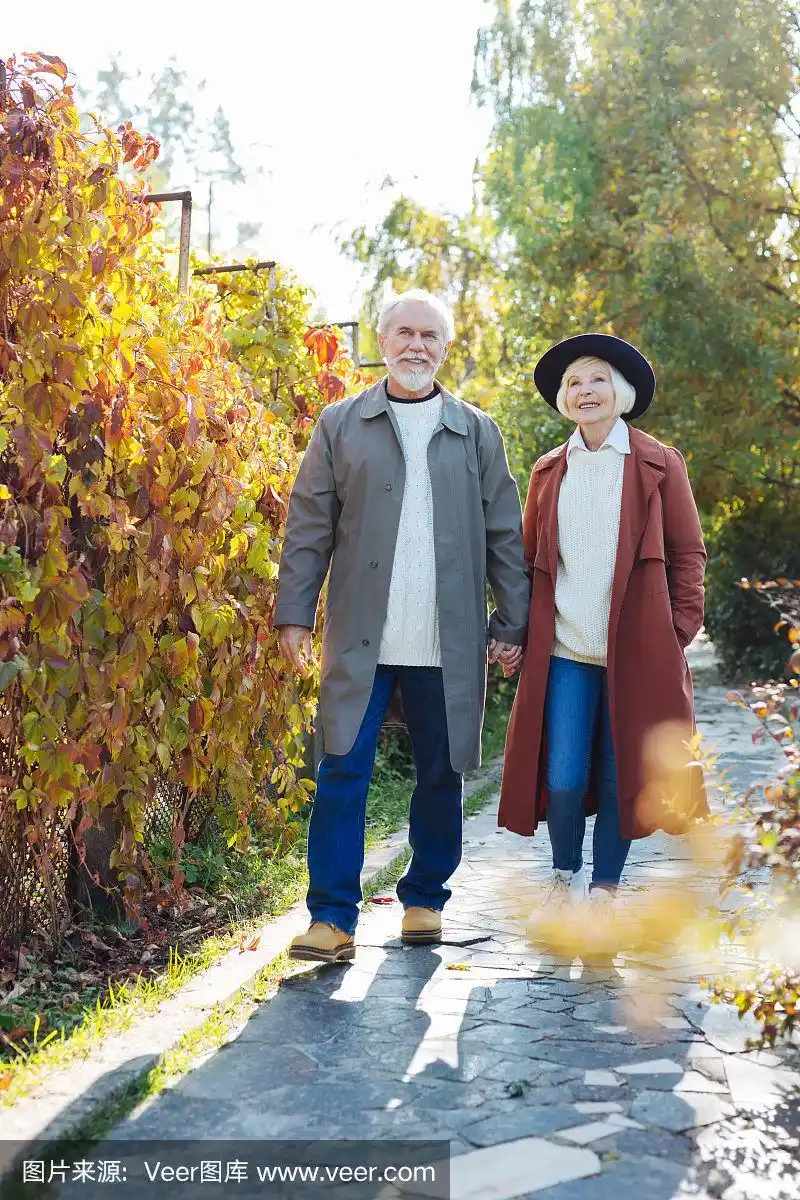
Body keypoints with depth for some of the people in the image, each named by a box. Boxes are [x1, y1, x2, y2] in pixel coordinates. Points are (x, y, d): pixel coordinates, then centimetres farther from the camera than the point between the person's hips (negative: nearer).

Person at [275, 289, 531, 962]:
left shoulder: (477, 433, 11)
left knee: (441, 775, 9)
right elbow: (309, 526, 6)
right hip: (361, 639, -1)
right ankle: (332, 917, 3)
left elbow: (504, 534, 10)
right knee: (342, 774, -4)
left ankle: (426, 899, 26)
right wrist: (294, 614, -1)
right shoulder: (341, 425, 8)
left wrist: (513, 622, 5)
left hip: (449, 645, 1)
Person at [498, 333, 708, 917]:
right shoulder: (549, 471, 12)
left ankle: (605, 887, 22)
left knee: (622, 777, 3)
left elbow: (688, 553, 4)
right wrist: (518, 629, 7)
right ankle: (565, 876, 24)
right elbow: (529, 557, 16)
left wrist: (680, 629, -4)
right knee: (562, 779, -2)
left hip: (637, 651, -2)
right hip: (565, 650, 2)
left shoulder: (659, 464, 3)